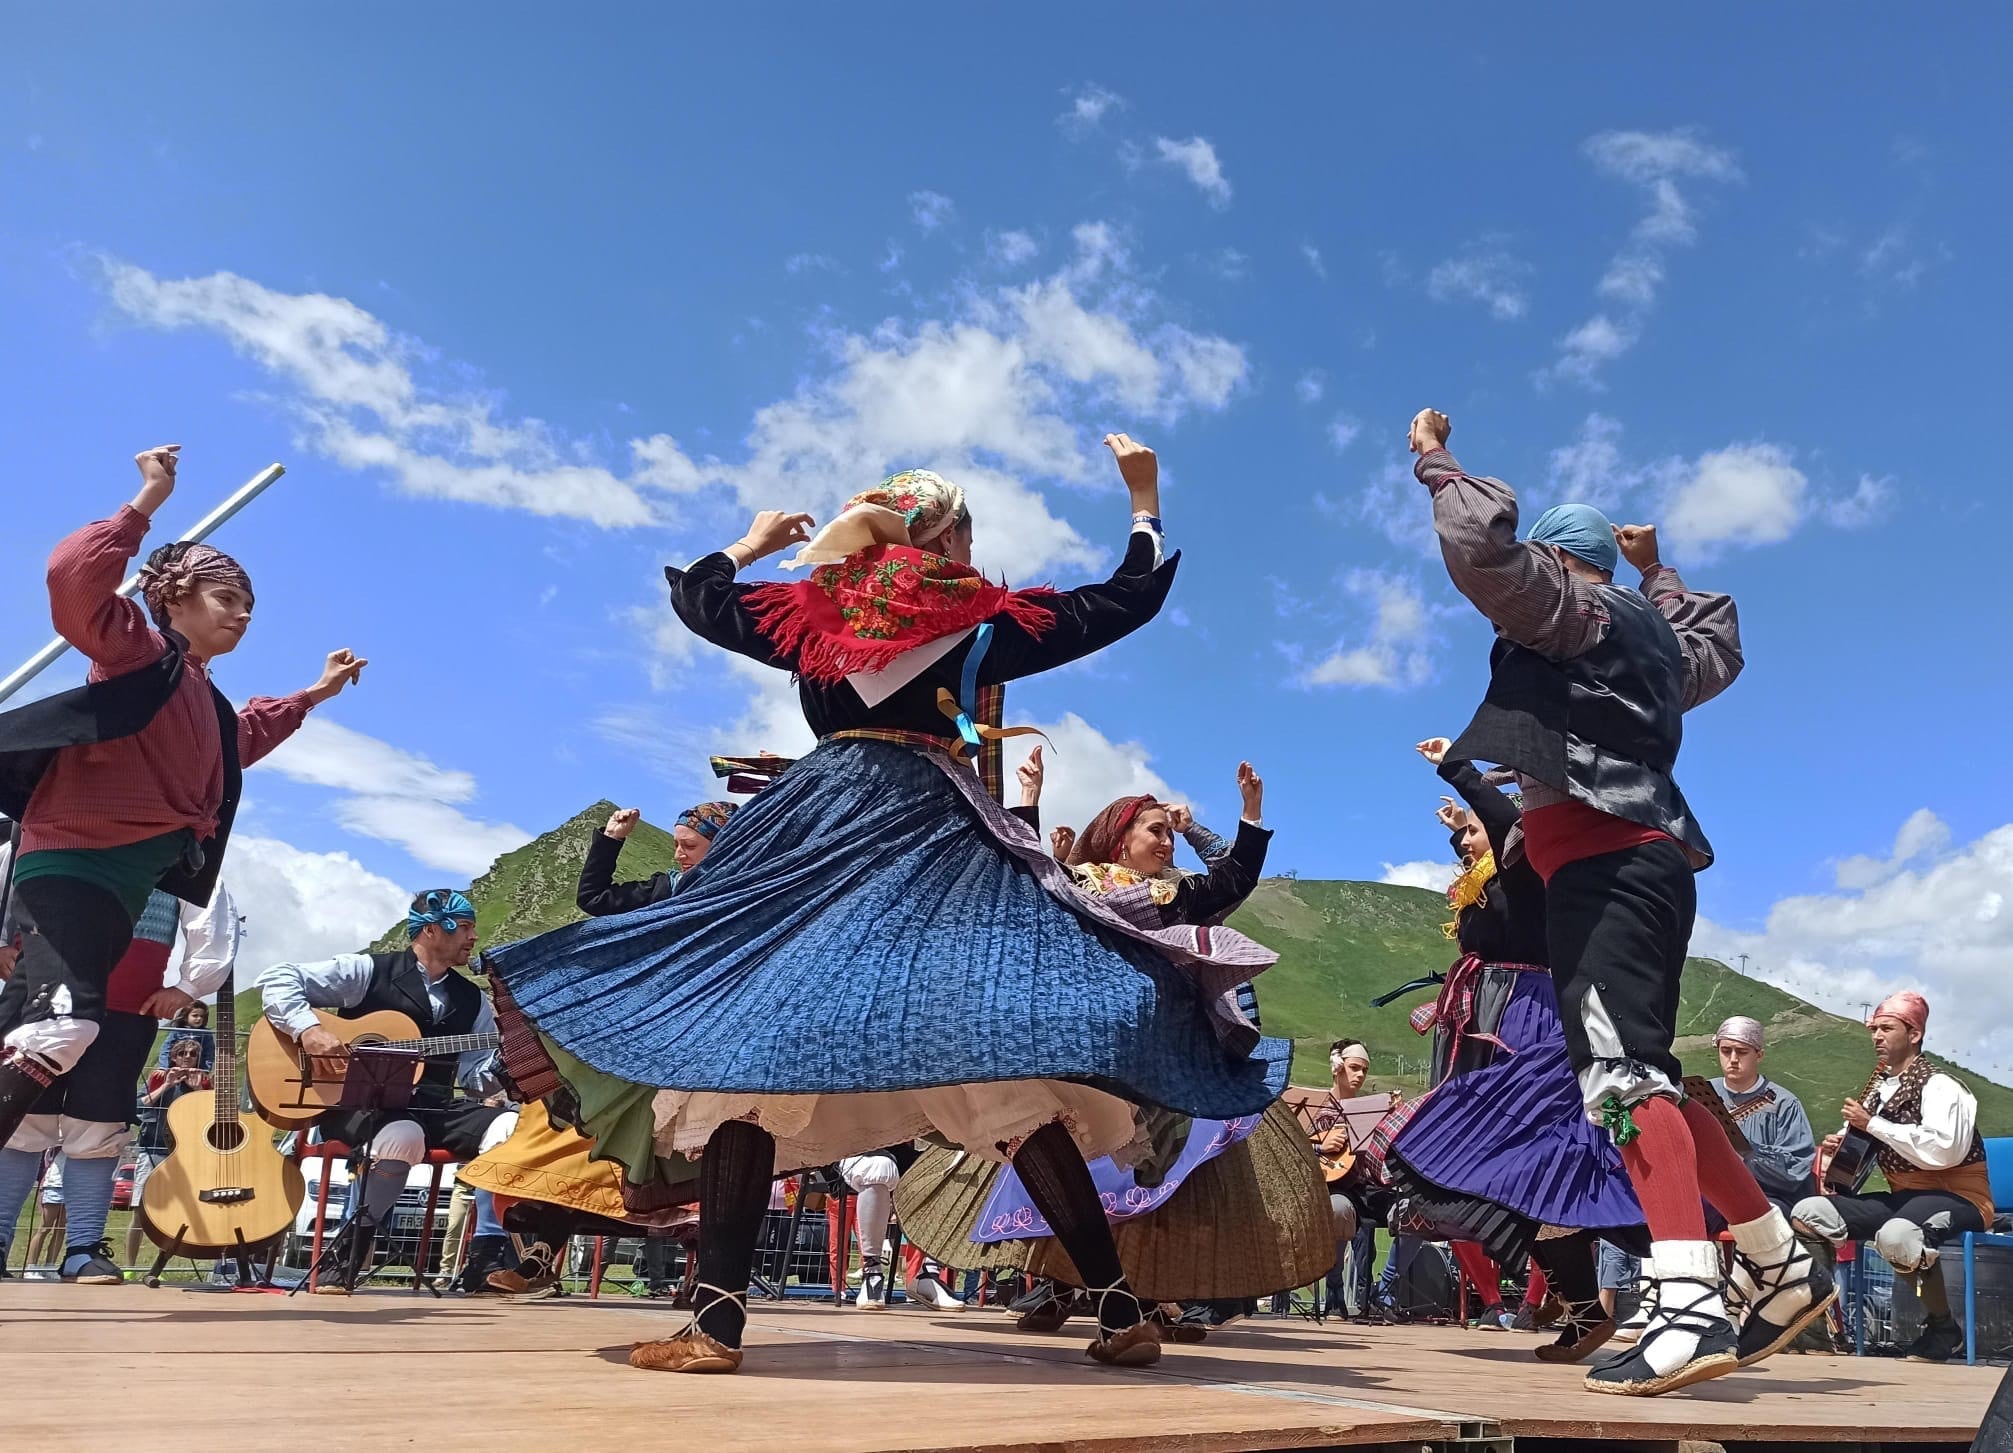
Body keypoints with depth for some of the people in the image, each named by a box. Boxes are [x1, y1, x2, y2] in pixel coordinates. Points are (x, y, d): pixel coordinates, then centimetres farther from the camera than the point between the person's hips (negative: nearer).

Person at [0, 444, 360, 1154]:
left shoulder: (207, 703, 24)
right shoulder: (139, 652, 0)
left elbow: (243, 740, 48)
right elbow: (73, 577, -19)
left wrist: (315, 693, 43)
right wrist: (148, 501, -15)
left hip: (133, 890, 9)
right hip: (74, 863, -9)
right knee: (64, 1022, -31)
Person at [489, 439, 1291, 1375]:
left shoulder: (810, 613, 13)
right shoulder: (988, 622, 7)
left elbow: (695, 598, 27)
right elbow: (1132, 598, 13)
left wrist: (753, 541, 44)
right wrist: (1144, 498, 27)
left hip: (814, 835, 1)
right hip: (941, 844, -1)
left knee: (750, 1044, 0)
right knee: (1011, 1074, -1)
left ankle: (718, 1321, -6)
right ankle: (1118, 1311, 2)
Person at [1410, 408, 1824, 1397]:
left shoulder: (1571, 608, 2)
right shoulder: (1651, 633, 27)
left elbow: (1484, 550, -13)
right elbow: (1719, 648, 49)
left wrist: (1435, 461, 3)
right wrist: (1660, 574, 56)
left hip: (1605, 861, -10)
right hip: (1645, 859, 10)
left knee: (1621, 1074, -21)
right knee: (1641, 1080, 14)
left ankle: (1689, 1310, -32)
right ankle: (1783, 1268, 20)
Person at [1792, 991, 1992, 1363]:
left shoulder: (1939, 1085, -10)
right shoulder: (1878, 1090, 13)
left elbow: (1944, 1150, -27)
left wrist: (1873, 1124, -21)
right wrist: (1838, 1147, 0)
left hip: (1954, 1199, -7)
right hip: (1902, 1197, 8)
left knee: (1895, 1234, -40)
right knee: (1808, 1212, -11)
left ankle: (1944, 1331, -15)